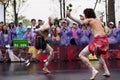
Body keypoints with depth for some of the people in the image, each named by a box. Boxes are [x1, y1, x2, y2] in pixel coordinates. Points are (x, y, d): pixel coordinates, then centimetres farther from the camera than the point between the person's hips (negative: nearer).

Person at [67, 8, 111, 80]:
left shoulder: (88, 20, 2)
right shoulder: (98, 20, 22)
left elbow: (81, 22, -19)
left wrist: (70, 17, -23)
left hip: (98, 40, -8)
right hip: (105, 39, 8)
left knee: (81, 55, -1)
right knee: (98, 55, 36)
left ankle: (94, 71, -13)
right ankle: (107, 72, 31)